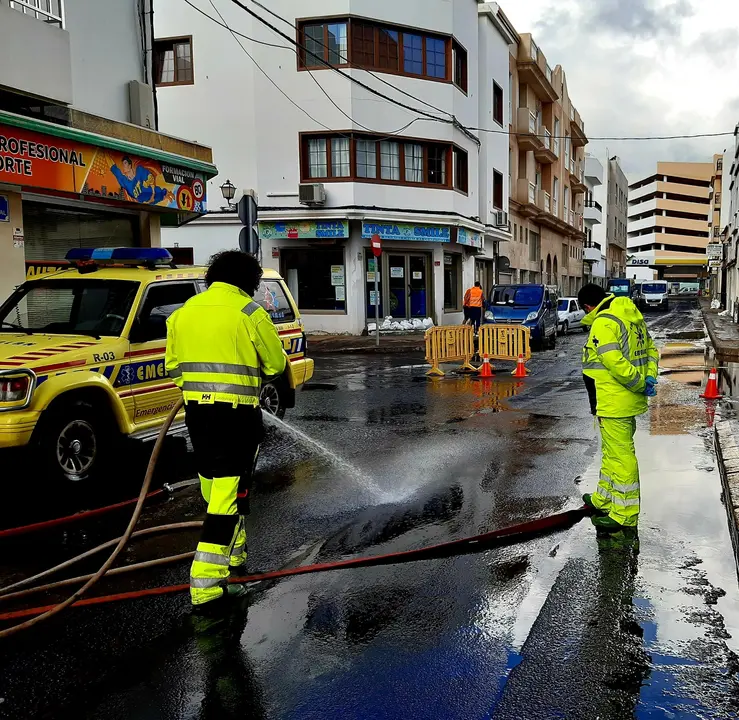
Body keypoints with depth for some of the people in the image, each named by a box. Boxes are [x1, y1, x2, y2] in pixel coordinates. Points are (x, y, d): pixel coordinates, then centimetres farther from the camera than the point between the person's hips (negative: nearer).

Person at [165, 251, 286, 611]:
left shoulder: (184, 311, 8)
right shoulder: (249, 312, -9)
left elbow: (173, 365, 16)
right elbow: (276, 364, 1)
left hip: (197, 409, 6)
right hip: (236, 412, -6)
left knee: (216, 485, 21)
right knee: (230, 492, -4)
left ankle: (232, 551, 39)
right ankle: (207, 580, -9)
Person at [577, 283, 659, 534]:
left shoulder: (603, 323, -18)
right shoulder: (633, 316, 12)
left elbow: (615, 362, -27)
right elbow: (650, 349, 15)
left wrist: (641, 383, -16)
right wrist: (649, 378, 3)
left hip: (614, 403, -10)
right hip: (630, 401, 10)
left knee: (621, 456, -1)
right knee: (612, 452, 22)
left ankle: (625, 515, 8)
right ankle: (603, 500, 37)